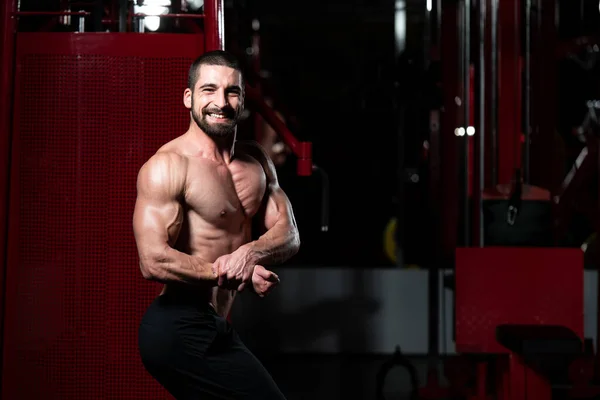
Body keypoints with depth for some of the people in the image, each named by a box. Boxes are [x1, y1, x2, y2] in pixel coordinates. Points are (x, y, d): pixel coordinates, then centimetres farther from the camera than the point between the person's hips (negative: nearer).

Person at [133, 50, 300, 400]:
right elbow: (153, 260, -24)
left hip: (214, 329, 9)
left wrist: (250, 253, -20)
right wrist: (238, 273, -20)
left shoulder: (257, 161, 11)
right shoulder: (167, 166, -14)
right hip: (181, 330, -9)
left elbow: (289, 235, 3)